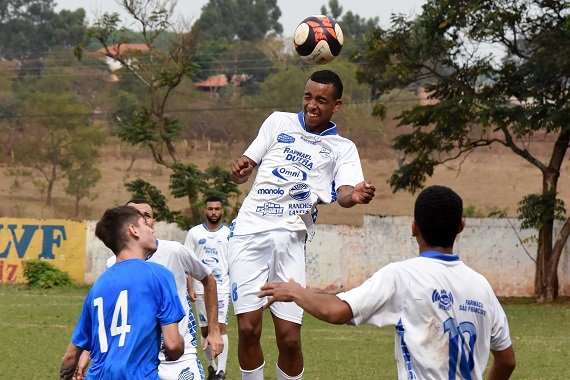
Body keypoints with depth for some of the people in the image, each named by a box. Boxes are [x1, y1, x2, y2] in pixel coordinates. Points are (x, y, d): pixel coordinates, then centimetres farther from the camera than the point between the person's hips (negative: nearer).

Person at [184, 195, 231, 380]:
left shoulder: (229, 234, 5)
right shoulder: (194, 233, 5)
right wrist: (190, 288, -2)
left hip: (222, 288, -2)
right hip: (201, 289, 2)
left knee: (221, 326, -12)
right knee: (205, 329, 7)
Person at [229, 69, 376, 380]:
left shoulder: (342, 149, 10)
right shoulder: (278, 122, 13)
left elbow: (343, 194, -7)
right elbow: (245, 167, 15)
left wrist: (355, 195, -31)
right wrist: (239, 171, -10)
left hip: (291, 240, 0)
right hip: (250, 232, 0)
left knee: (289, 337, -7)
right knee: (248, 329, -9)